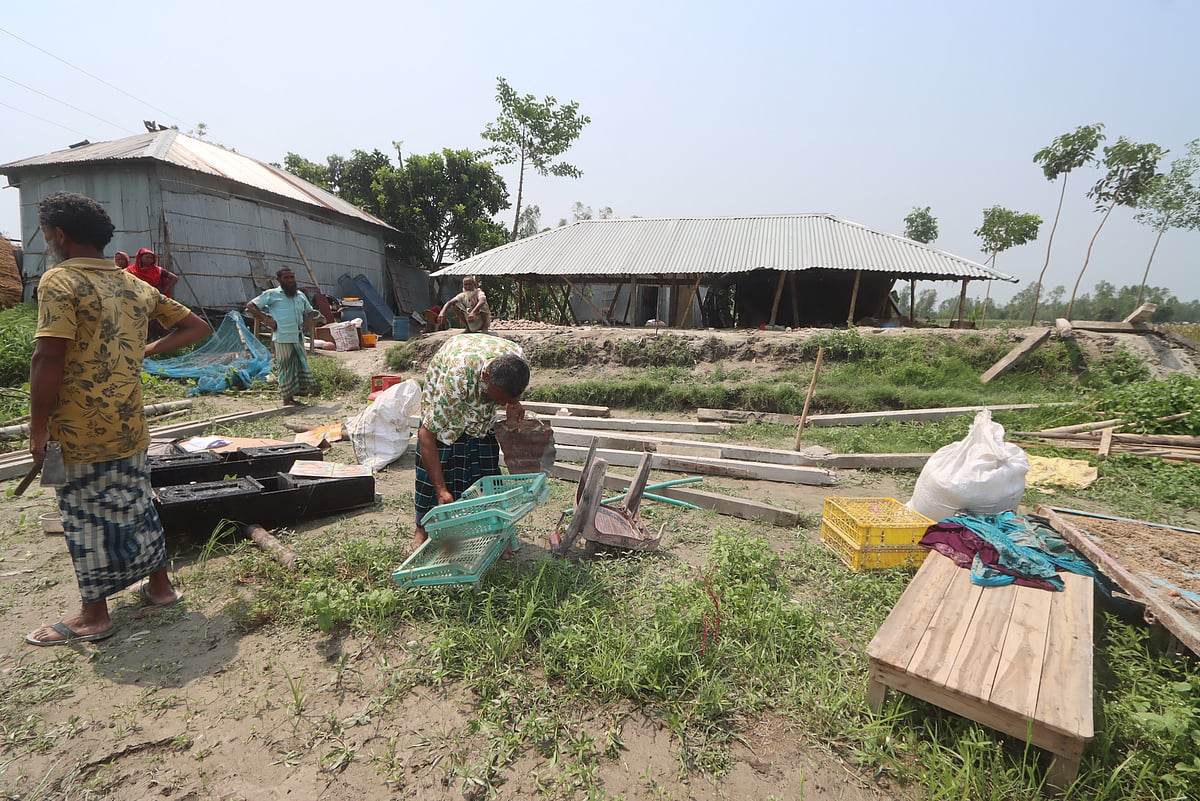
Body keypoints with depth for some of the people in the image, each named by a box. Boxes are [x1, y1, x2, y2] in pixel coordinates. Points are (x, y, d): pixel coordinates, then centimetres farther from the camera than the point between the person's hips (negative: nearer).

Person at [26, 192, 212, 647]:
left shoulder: (60, 281, -12)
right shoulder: (135, 285, 9)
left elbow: (49, 358, -19)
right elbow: (197, 327, 14)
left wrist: (38, 427, -11)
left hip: (79, 431, -6)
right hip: (130, 426, 6)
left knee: (88, 518, 5)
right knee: (135, 506, 18)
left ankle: (93, 615, 19)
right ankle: (160, 586, 30)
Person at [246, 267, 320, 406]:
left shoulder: (300, 295, 15)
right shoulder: (272, 294, -1)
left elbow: (310, 311, 30)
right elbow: (250, 306, -1)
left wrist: (309, 320, 9)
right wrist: (265, 319, -10)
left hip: (298, 338, 6)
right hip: (283, 338, -6)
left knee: (301, 366, 9)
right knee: (286, 368, 0)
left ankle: (294, 396, 19)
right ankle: (287, 399, 9)